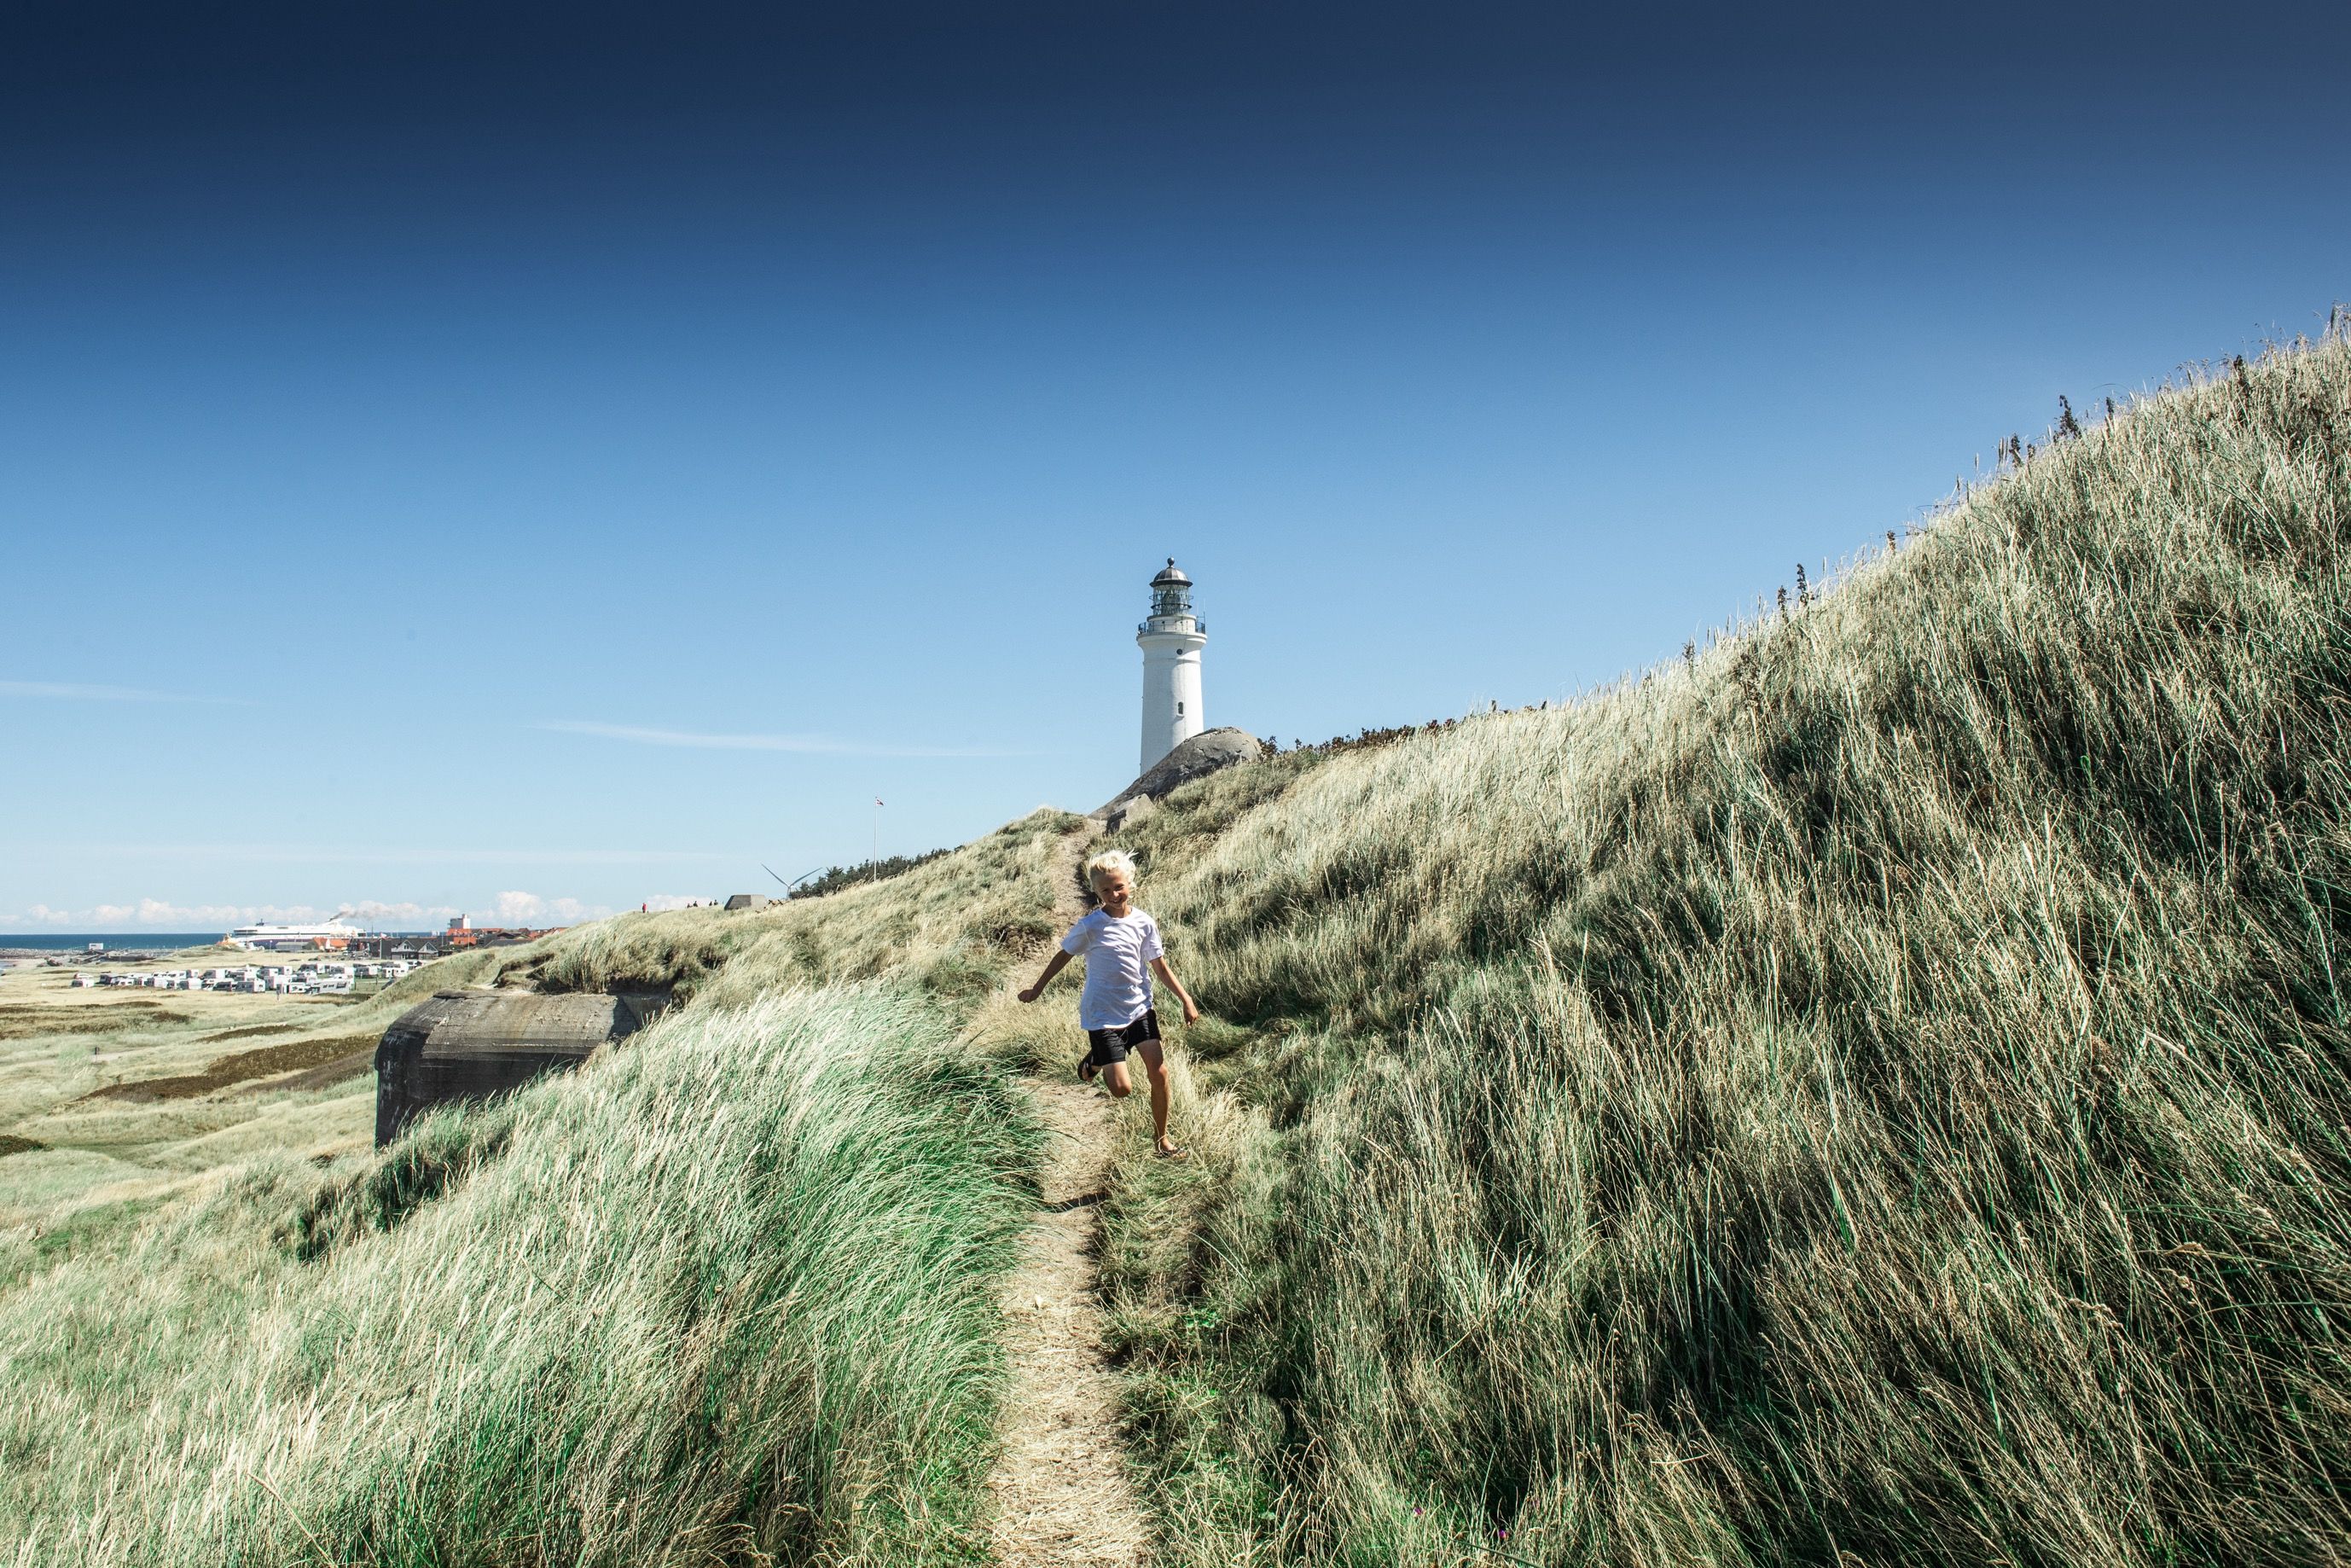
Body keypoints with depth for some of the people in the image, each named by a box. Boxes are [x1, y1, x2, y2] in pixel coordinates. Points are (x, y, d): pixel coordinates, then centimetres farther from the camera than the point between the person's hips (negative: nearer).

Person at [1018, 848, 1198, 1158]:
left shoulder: (1145, 923, -4)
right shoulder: (1090, 927, -13)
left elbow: (1161, 968, 2)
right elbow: (1063, 956, 1)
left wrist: (1186, 1000, -5)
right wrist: (1037, 989, 8)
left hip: (1140, 1008, 4)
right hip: (1104, 1015, -4)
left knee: (1159, 1072, -1)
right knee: (1122, 1089, -6)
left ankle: (1161, 1138, 21)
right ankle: (1095, 1060, 28)